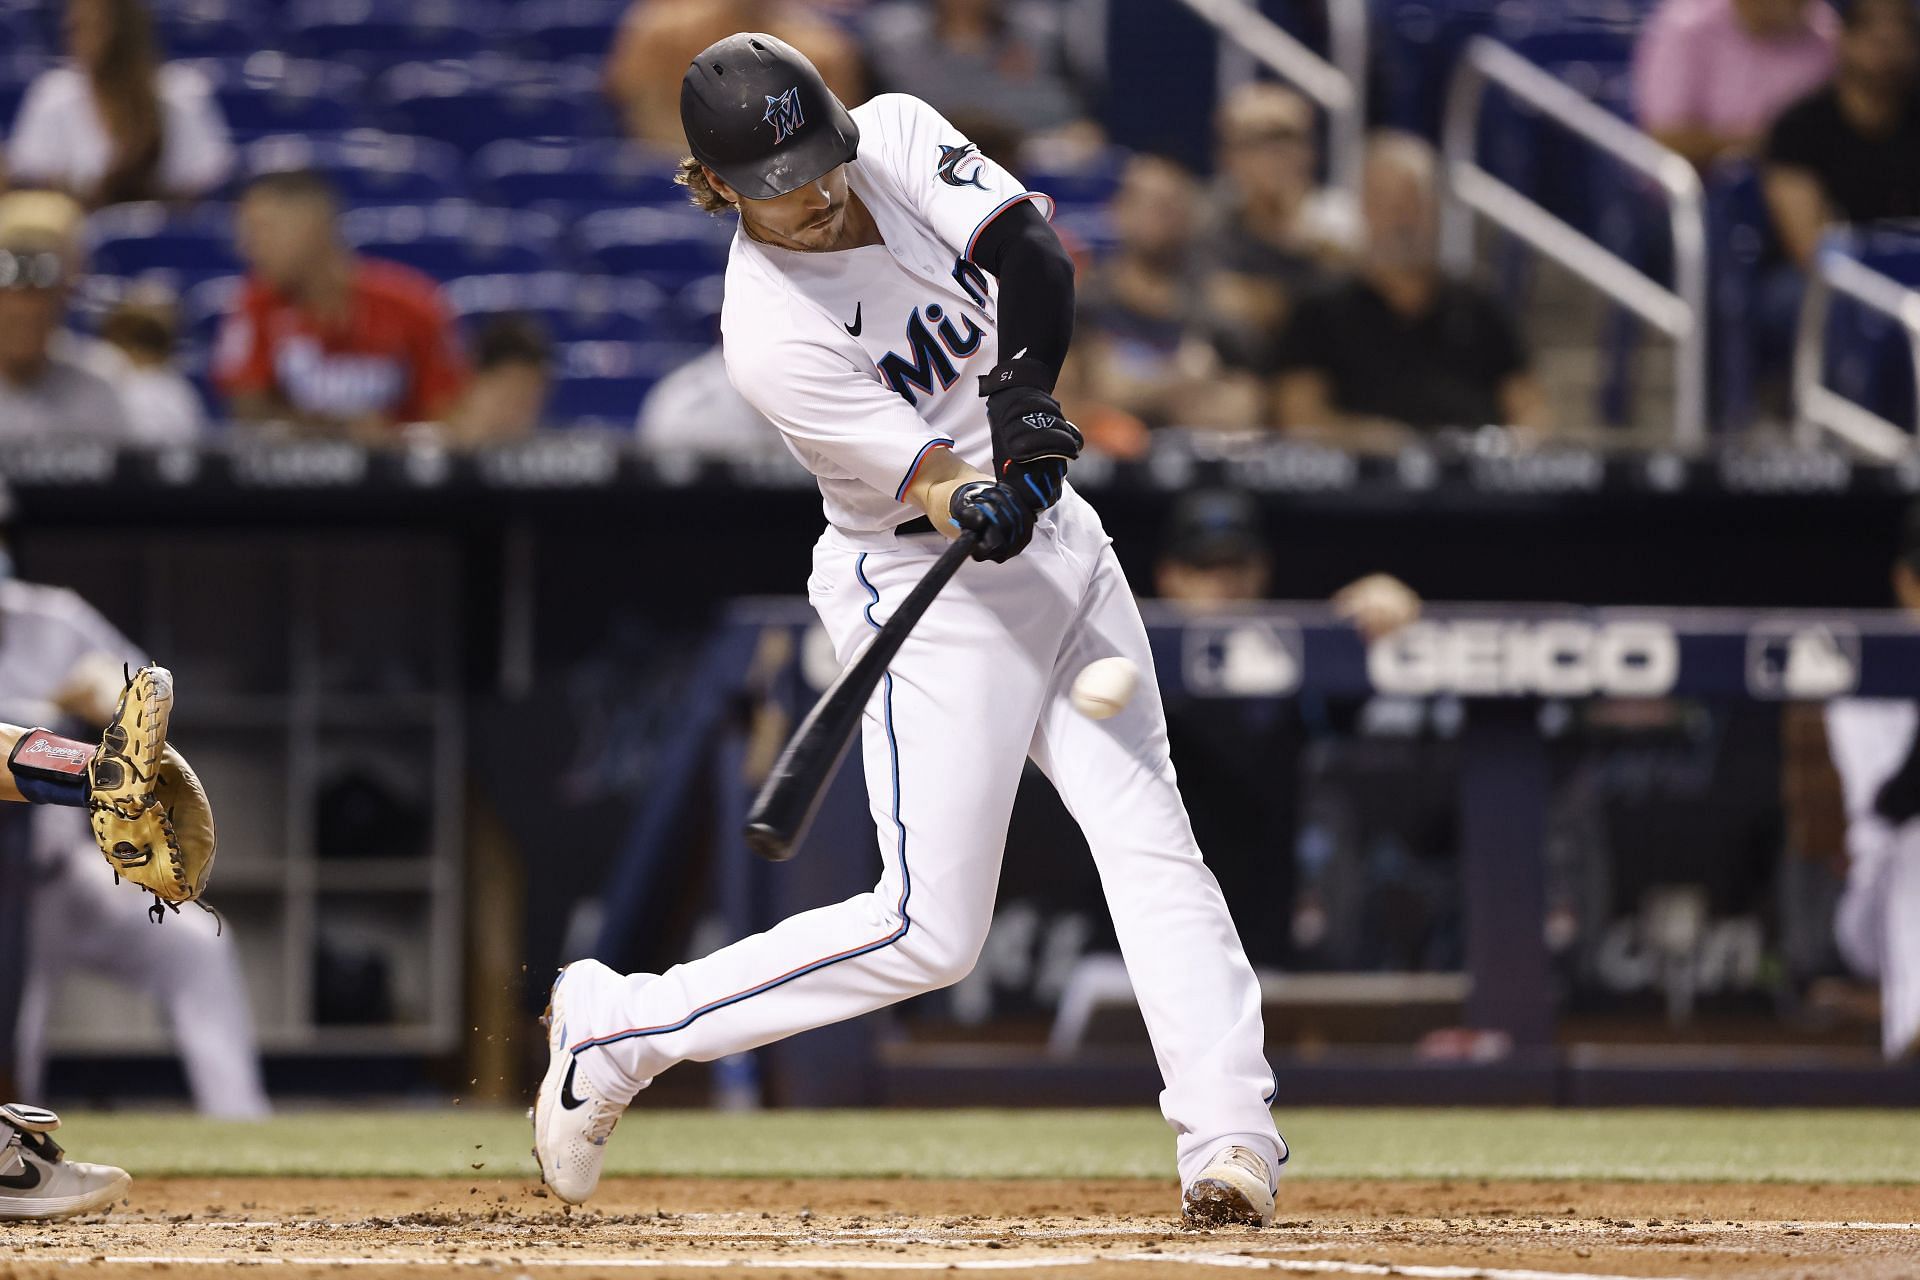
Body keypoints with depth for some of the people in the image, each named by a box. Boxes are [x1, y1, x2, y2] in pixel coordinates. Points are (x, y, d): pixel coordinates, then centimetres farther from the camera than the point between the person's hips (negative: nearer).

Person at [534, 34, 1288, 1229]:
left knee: (1150, 840, -5)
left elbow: (1033, 254, -17)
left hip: (1058, 542, 6)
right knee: (927, 932, -9)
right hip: (927, 593, -6)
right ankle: (615, 1029, 3)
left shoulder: (898, 136, -7)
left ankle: (1229, 1132, -9)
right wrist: (977, 501, -47)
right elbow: (931, 484, -25)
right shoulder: (770, 334, -23)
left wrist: (1021, 389, -33)